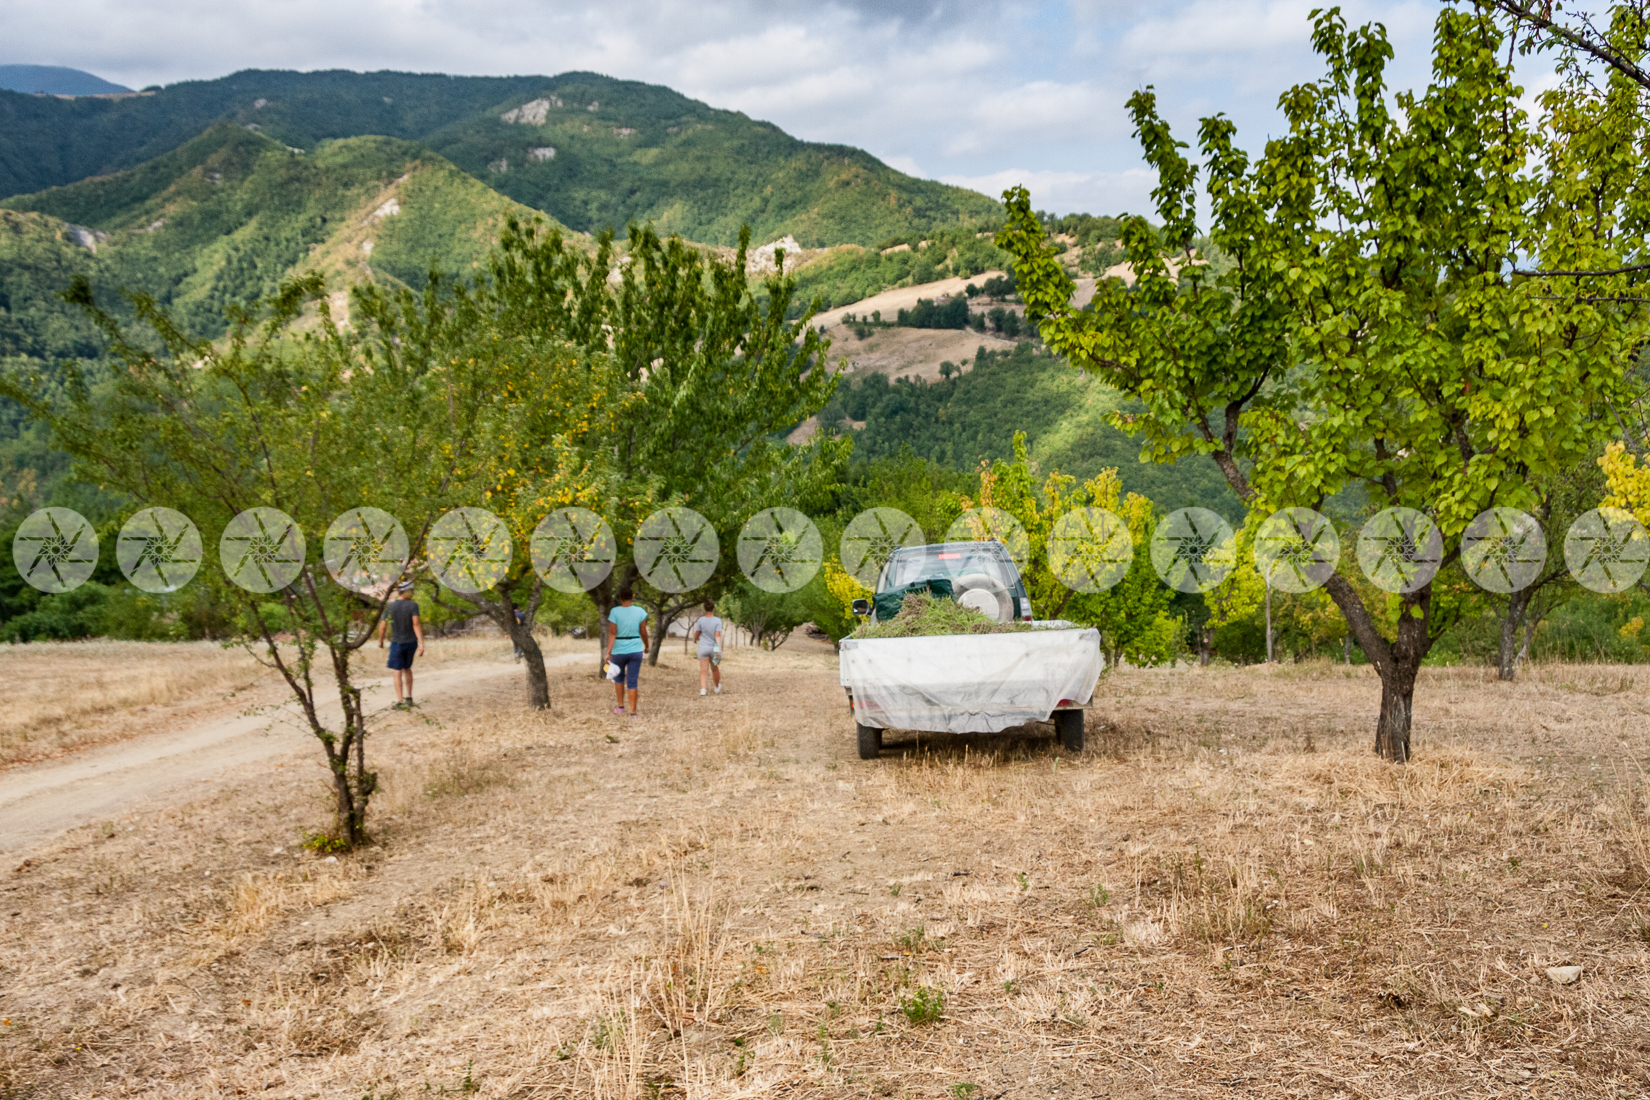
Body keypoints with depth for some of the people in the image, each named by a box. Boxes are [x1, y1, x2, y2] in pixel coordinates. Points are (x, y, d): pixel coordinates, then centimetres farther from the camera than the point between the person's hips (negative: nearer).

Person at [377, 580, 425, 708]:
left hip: (397, 643, -1)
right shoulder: (413, 605, -12)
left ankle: (399, 702, -1)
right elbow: (416, 624, -22)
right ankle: (408, 698, 22)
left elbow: (383, 626, -6)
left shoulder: (389, 606, -9)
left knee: (398, 672, 4)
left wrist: (380, 640, 13)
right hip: (411, 642, 1)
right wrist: (421, 644, -25)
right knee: (407, 668, 20)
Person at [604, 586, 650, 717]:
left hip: (618, 651, 0)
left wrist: (608, 652, -11)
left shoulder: (614, 612, -9)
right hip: (635, 650, 0)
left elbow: (612, 633, -12)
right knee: (632, 681, 2)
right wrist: (646, 646, 16)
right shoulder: (640, 612, -4)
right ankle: (633, 712, 0)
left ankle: (620, 706, 24)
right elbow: (643, 632, -1)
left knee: (619, 677, 22)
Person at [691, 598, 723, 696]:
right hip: (714, 648, 0)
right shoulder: (717, 621, -5)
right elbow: (718, 636, -14)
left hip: (703, 648, 0)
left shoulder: (701, 620, -3)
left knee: (703, 670, -4)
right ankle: (717, 687, 36)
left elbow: (696, 635, 5)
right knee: (715, 669, 17)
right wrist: (719, 648, -17)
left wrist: (694, 627, 24)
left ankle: (702, 689, -19)